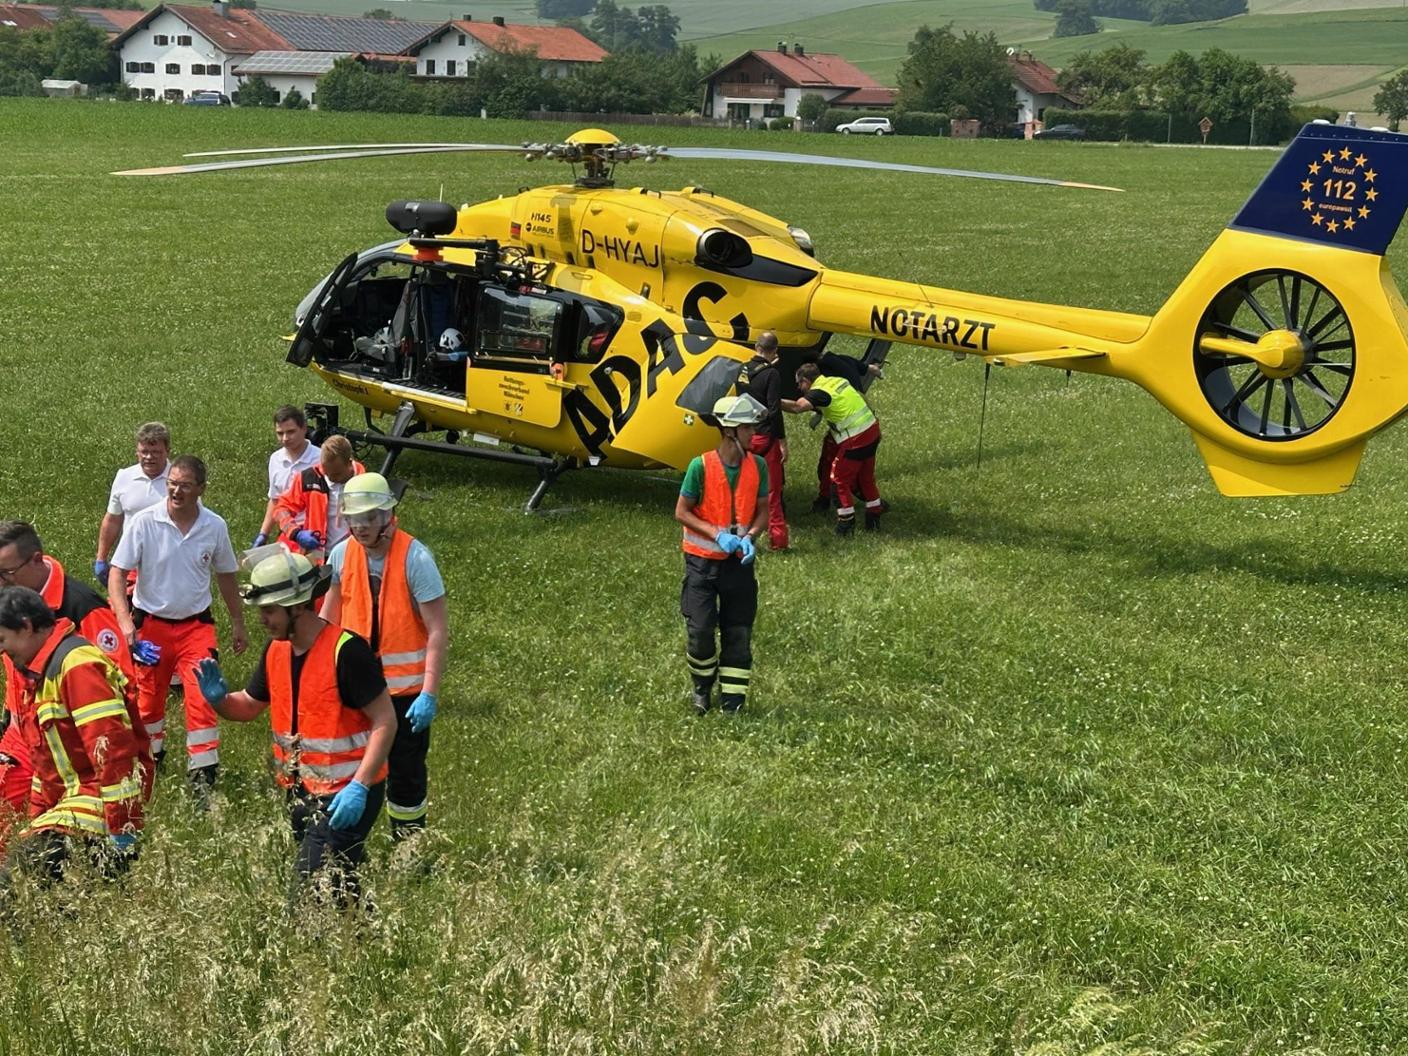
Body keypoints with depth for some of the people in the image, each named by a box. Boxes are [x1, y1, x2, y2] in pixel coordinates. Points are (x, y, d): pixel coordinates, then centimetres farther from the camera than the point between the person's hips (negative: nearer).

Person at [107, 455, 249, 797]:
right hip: (150, 624, 0)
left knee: (203, 698, -12)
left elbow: (226, 575, 12)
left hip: (196, 625, 0)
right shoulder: (144, 522, -11)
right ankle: (150, 760, 37)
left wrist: (238, 623, 16)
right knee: (148, 700, 12)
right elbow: (116, 574, -11)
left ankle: (203, 776, -6)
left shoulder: (215, 526, -3)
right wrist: (125, 621, -24)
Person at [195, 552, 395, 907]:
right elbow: (248, 706, 18)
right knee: (338, 895, 16)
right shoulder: (277, 650, 5)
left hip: (346, 796, -8)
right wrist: (218, 698, -6)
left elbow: (385, 721, -19)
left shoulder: (346, 650, -20)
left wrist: (359, 787, -27)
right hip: (300, 791, 8)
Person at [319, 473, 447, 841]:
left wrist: (430, 694, -19)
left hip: (405, 690, -4)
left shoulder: (416, 558, -15)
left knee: (406, 773, 7)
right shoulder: (341, 554, -2)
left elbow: (438, 631, -15)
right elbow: (328, 617, 12)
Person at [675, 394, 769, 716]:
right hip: (702, 560, -3)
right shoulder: (701, 466, -15)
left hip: (739, 561, 3)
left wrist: (749, 537, -15)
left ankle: (733, 701, 17)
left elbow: (763, 510, 4)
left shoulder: (758, 466, -4)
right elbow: (682, 512, -9)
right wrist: (718, 535, -19)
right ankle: (702, 686, 26)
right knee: (699, 630, -1)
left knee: (739, 633, 5)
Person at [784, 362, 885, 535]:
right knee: (866, 477, 22)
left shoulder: (819, 392, -16)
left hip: (856, 440, -9)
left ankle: (846, 521, 10)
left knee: (840, 479, 5)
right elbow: (862, 398, 21)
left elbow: (797, 407, -31)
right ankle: (874, 515, 31)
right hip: (872, 429, 9)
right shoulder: (838, 380, 10)